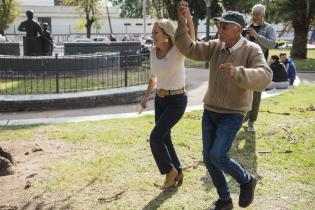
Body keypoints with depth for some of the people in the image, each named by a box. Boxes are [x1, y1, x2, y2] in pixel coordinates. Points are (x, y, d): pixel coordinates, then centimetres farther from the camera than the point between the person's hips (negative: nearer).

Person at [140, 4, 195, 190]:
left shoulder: (178, 50, -18)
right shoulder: (154, 52, 1)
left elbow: (190, 36, -41)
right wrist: (146, 97, 10)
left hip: (177, 101, -7)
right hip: (160, 100, 7)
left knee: (155, 138, -12)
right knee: (164, 139, 12)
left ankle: (170, 170, 12)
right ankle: (177, 173, 31)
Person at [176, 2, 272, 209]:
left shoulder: (252, 50, -16)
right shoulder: (216, 46, 1)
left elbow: (263, 77, -33)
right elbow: (188, 49, -9)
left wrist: (237, 72, -50)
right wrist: (182, 21, -21)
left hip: (232, 115, -6)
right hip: (210, 111, 6)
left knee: (218, 157, -18)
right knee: (208, 158, 6)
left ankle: (246, 180, 12)